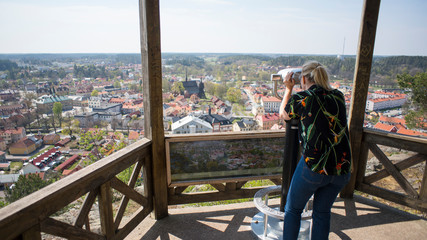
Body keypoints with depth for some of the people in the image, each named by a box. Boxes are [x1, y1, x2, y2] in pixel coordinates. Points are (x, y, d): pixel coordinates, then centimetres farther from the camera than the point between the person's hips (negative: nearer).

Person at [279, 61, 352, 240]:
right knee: (322, 212, 22)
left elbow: (283, 114, 12)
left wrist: (288, 89, 19)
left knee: (293, 209, 16)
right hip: (342, 168, 5)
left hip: (313, 166, -5)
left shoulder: (301, 98, -8)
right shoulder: (338, 97, 5)